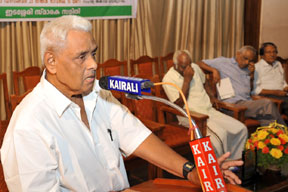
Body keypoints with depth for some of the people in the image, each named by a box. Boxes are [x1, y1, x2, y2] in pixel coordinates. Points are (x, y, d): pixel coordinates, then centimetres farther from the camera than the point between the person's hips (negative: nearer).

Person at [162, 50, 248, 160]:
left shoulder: (195, 67, 11)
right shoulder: (168, 79, -9)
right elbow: (179, 104, -16)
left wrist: (211, 97, 16)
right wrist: (187, 80, -18)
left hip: (209, 111, 7)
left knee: (241, 129, -10)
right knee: (220, 133, -32)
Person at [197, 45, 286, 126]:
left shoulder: (247, 69, 25)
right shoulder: (223, 62, 8)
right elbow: (200, 63, 6)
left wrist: (251, 74, 11)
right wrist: (214, 70, -9)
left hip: (248, 102, 6)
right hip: (233, 103, -6)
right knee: (268, 104, -27)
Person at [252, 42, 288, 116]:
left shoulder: (278, 64, 24)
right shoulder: (257, 67, 1)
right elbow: (255, 89, -8)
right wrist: (275, 92, -13)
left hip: (281, 94, 7)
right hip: (267, 96, -7)